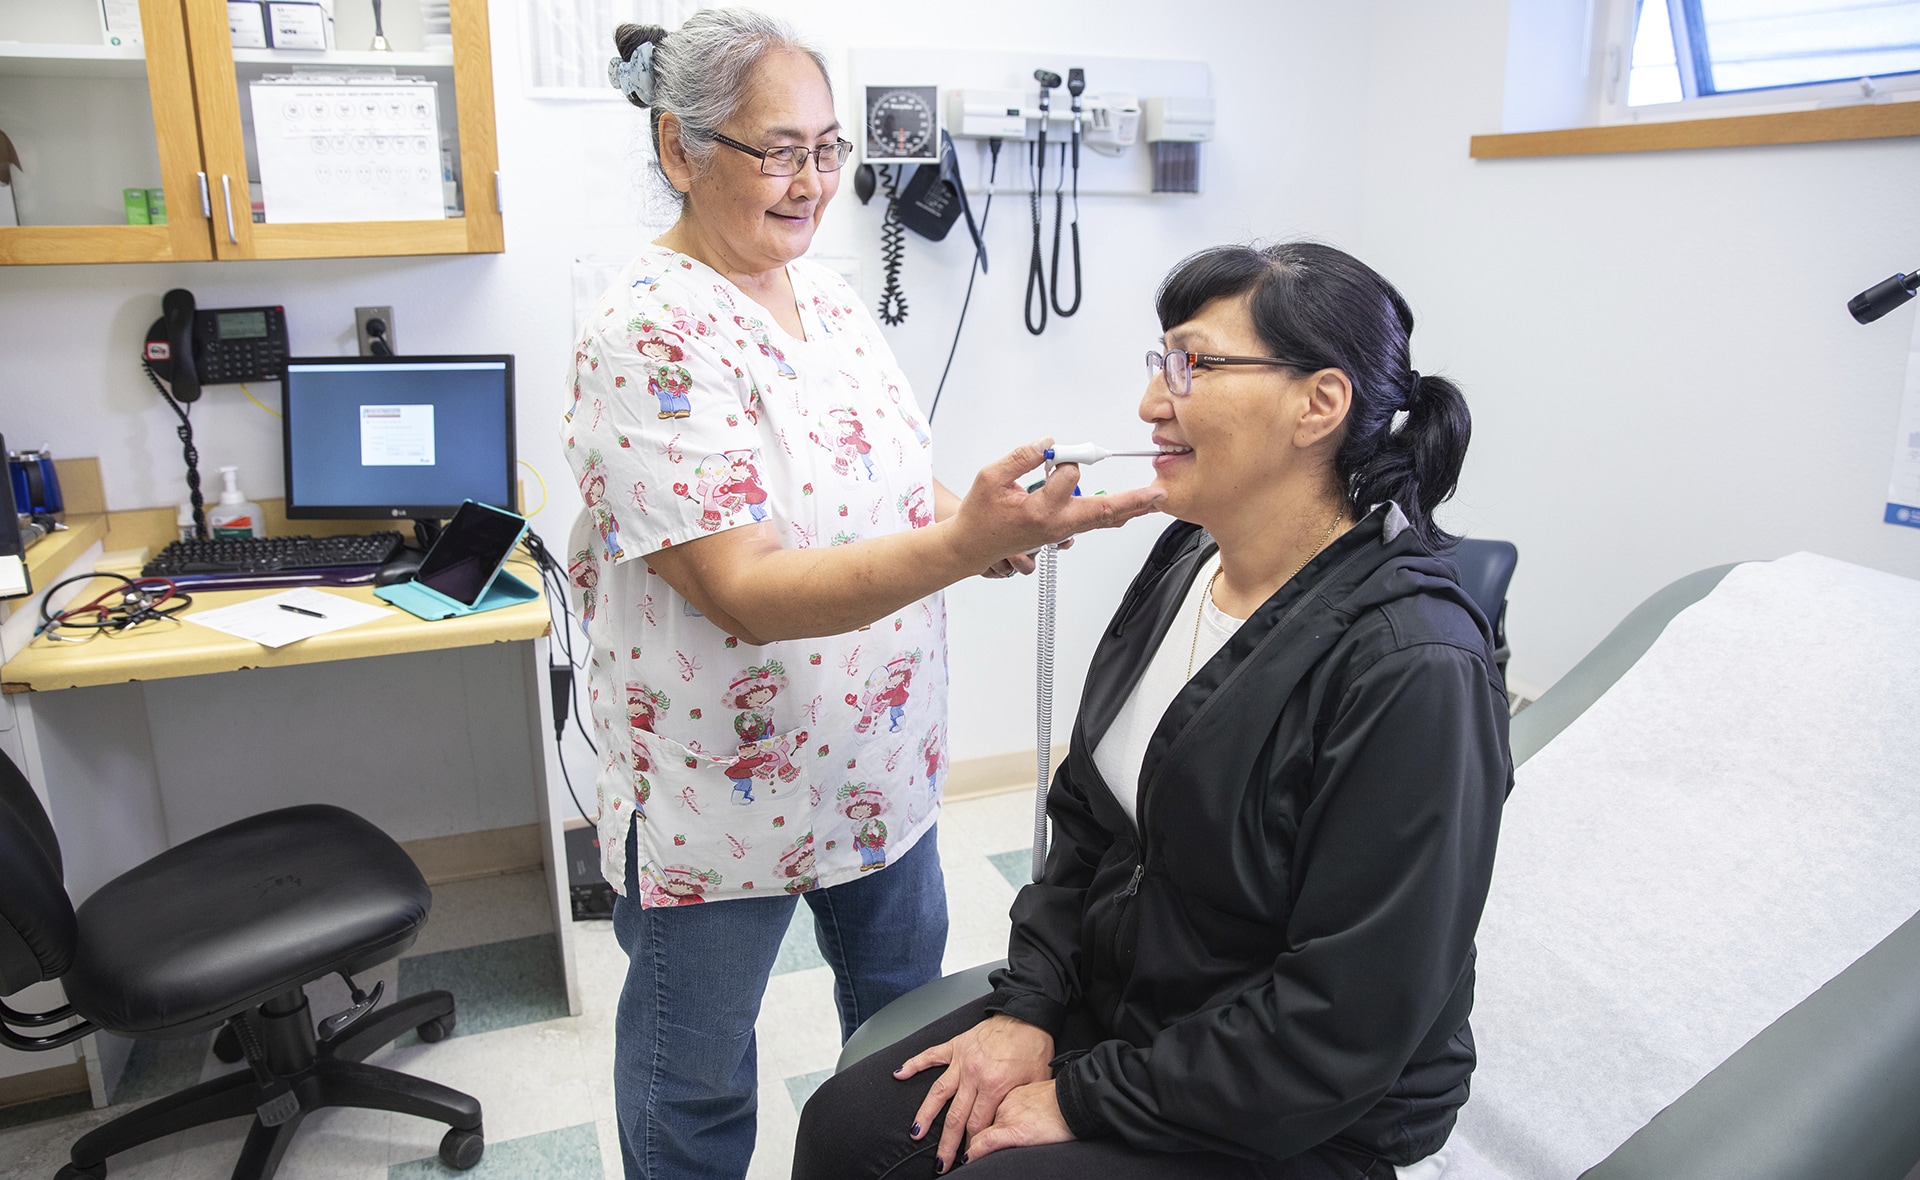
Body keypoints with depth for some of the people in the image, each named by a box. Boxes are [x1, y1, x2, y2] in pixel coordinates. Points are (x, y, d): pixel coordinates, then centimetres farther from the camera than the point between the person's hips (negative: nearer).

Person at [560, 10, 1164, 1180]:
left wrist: (984, 521, -11)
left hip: (878, 758, 8)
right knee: (696, 1083, 16)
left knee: (907, 1002, 27)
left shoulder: (829, 295, 3)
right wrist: (963, 543, -40)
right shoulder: (650, 337, -22)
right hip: (724, 790, -7)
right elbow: (744, 592, -29)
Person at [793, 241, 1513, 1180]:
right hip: (1114, 1011, 6)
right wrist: (1026, 1008, -1)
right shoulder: (1186, 560, -2)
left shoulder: (1413, 671, -26)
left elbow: (1342, 1027, -23)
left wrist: (1085, 1100, -16)